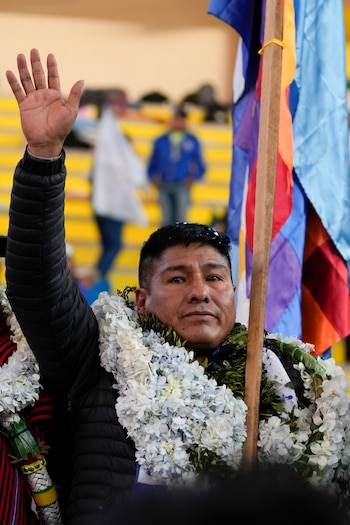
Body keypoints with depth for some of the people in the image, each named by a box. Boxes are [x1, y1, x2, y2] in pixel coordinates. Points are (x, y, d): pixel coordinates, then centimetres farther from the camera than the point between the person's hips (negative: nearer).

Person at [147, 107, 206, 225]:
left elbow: (200, 168, 14)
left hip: (182, 187, -1)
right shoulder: (160, 142, 11)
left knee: (180, 219, -12)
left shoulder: (192, 142, 9)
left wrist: (193, 178, -4)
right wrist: (154, 178, 0)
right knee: (167, 219, -2)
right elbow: (152, 166, 17)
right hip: (164, 187, 1)